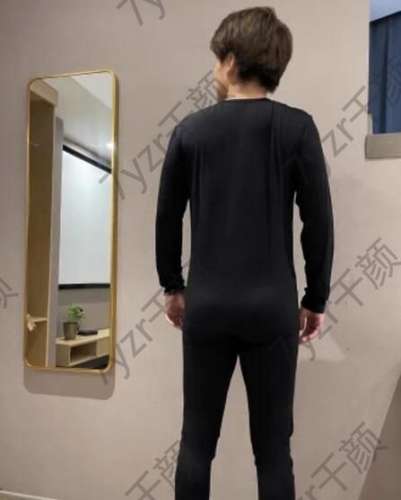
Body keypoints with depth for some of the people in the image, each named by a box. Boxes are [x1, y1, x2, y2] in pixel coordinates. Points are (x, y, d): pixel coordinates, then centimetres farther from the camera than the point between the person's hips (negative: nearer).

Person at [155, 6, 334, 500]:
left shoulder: (190, 129, 4)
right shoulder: (297, 127, -1)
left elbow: (167, 218, 7)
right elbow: (319, 223, -2)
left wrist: (172, 286, 19)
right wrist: (316, 298, 8)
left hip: (206, 305, 2)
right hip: (272, 307, -1)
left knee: (197, 440, 13)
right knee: (272, 448, 9)